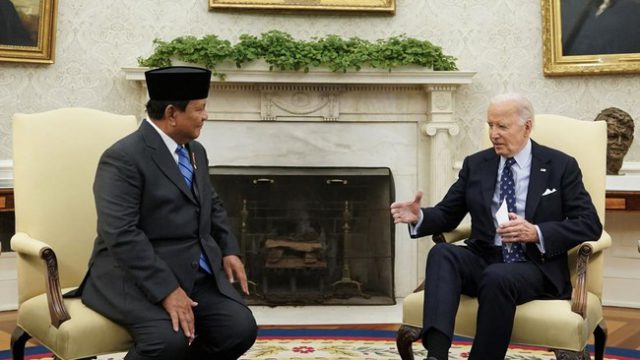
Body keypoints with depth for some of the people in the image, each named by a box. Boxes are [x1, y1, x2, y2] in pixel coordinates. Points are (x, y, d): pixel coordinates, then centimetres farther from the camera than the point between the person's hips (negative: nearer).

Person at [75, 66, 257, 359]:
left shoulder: (195, 151, 13)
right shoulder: (123, 158, -14)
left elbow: (212, 206, 26)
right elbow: (121, 235, -23)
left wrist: (229, 250, 9)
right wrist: (167, 290, -28)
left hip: (197, 272, 7)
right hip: (137, 276, -7)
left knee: (240, 329, -13)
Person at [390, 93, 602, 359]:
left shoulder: (561, 166, 2)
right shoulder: (475, 165, 12)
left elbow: (590, 225, -3)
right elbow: (448, 214, 13)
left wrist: (537, 233, -18)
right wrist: (419, 217, -10)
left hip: (536, 267, -3)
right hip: (483, 260, 4)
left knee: (497, 277, -37)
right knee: (441, 254, -28)